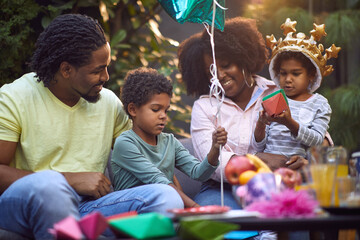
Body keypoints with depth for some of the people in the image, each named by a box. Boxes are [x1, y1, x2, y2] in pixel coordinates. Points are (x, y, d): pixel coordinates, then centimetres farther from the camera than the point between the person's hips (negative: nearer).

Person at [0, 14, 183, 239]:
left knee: (165, 196, -20)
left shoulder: (109, 101, 13)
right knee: (48, 184, -40)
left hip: (90, 206, 4)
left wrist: (186, 202, 6)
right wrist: (71, 180, -15)